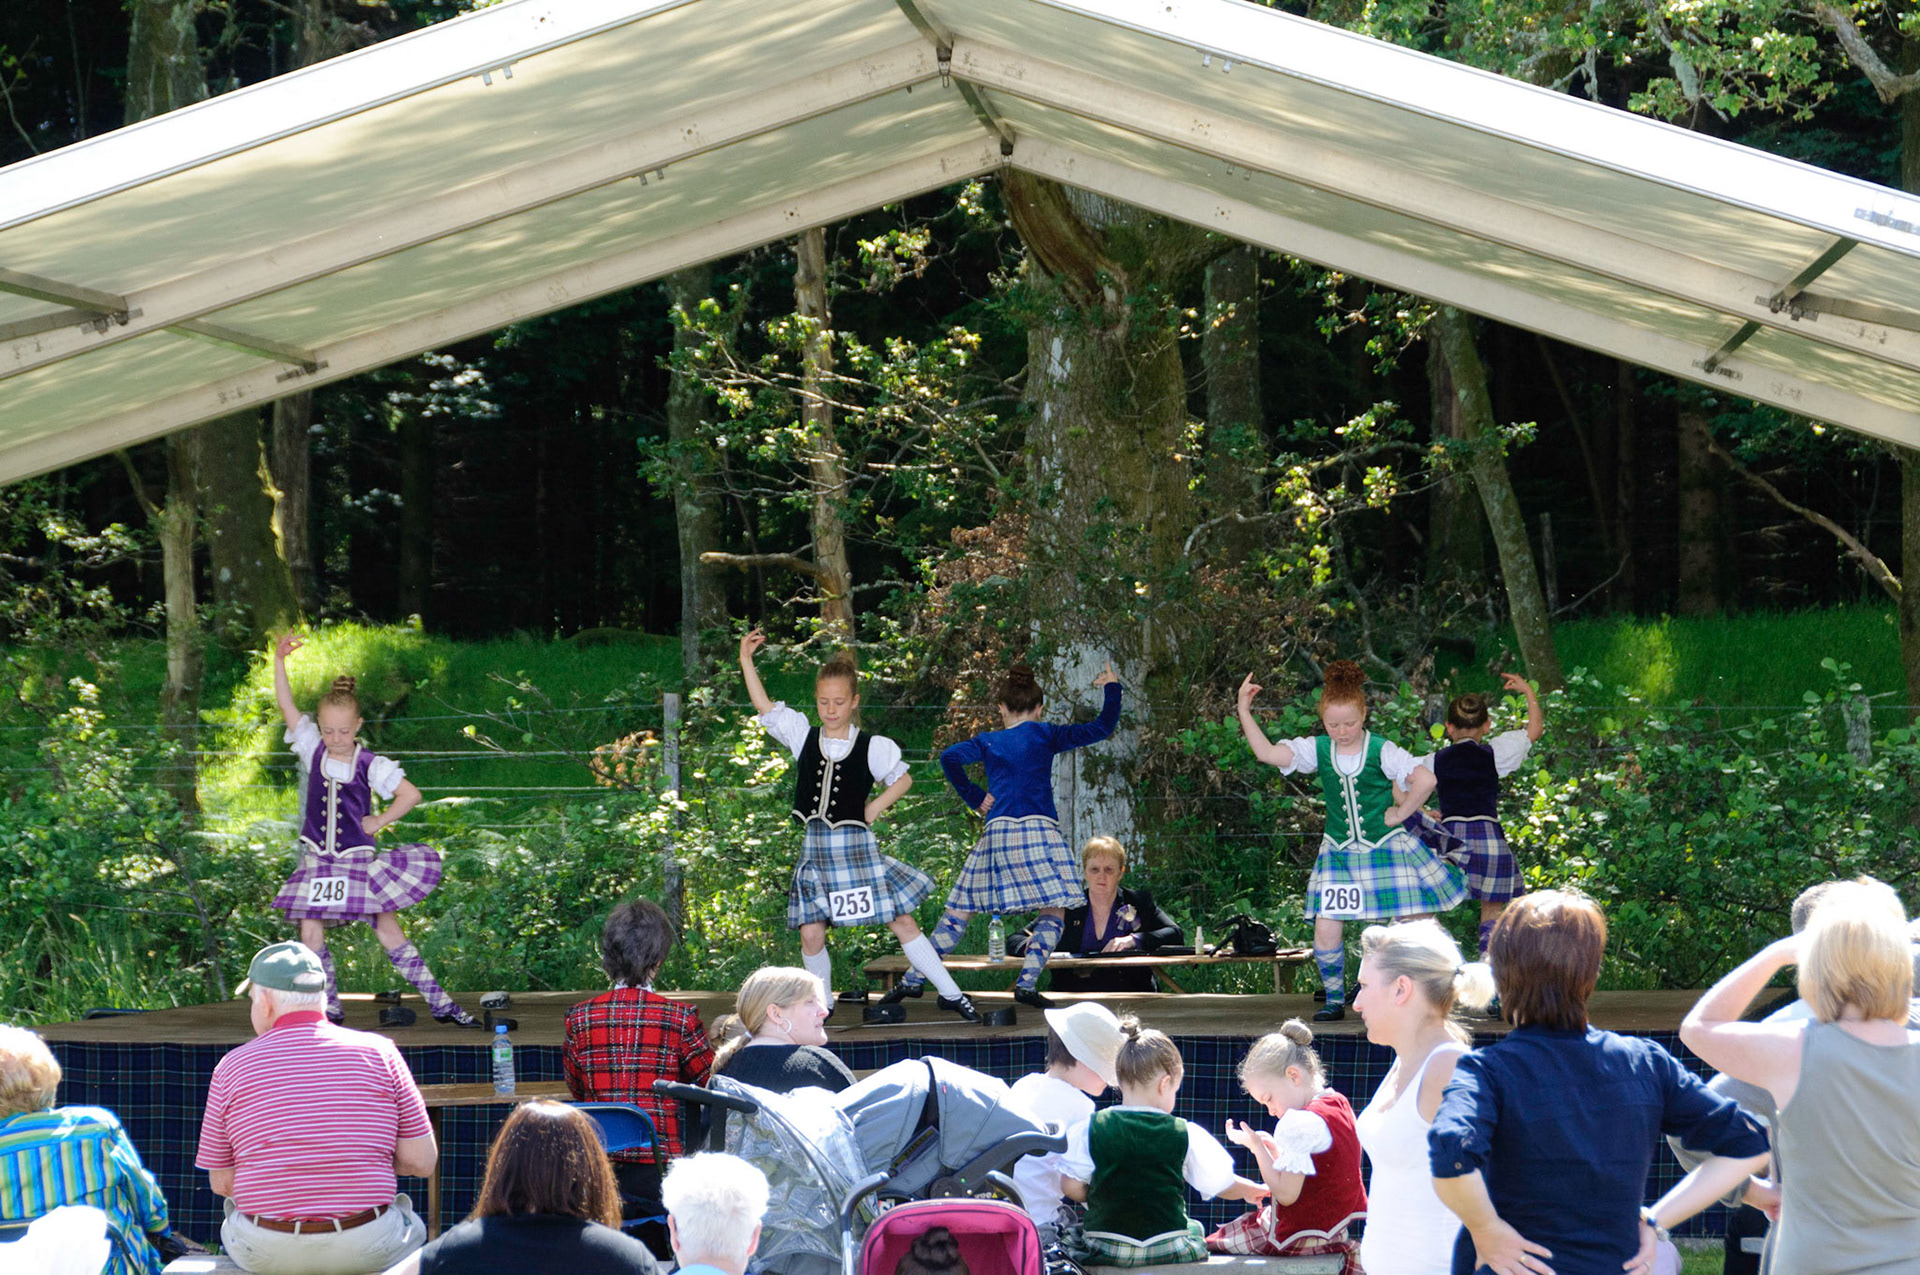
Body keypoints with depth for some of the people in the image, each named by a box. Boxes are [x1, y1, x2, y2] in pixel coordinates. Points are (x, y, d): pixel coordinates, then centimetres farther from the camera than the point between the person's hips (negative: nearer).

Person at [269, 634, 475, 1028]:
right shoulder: (314, 751, 0)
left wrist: (378, 821, -6)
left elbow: (411, 795, -4)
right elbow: (286, 705, -4)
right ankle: (329, 1007, 11)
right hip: (318, 860, 3)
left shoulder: (370, 765, -8)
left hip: (359, 859, -3)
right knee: (311, 933, -5)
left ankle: (439, 1003, 2)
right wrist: (279, 660, -12)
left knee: (390, 933, -3)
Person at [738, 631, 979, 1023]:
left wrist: (874, 808, -2)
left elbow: (902, 779, 10)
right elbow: (764, 707, 5)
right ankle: (823, 1003, 18)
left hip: (858, 847, -2)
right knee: (811, 933, -3)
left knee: (903, 922, -1)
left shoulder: (872, 747, -2)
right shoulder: (803, 737, 5)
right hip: (816, 848, 2)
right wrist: (746, 660, 0)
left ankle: (951, 993, 6)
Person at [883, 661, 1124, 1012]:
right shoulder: (1045, 735, 8)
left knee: (960, 911, 8)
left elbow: (950, 757, 0)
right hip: (1038, 827, -3)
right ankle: (1027, 983, -15)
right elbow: (1102, 729, 6)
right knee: (1054, 912, 2)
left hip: (996, 831, 3)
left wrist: (973, 797, 10)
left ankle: (912, 980, 5)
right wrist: (1111, 688, 21)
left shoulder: (988, 742, 14)